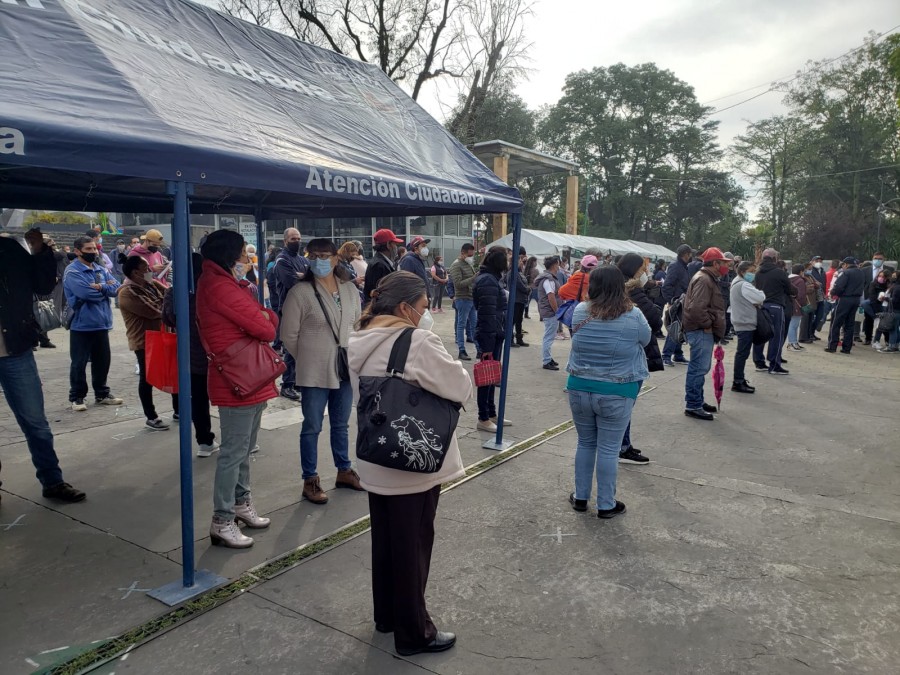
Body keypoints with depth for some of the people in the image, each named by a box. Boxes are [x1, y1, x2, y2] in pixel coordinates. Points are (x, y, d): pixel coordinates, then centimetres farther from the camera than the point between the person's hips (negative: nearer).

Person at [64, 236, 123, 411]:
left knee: (103, 361, 14)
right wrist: (106, 288, -7)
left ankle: (102, 394, 26)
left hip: (102, 323, 6)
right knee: (79, 363, 3)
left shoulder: (101, 269, 11)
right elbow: (87, 293, -23)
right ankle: (77, 397, 13)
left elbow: (117, 288, 0)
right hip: (82, 325, -6)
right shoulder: (72, 272, -10)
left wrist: (101, 287, -17)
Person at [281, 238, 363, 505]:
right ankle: (310, 481, 19)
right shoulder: (300, 292, -13)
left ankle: (344, 471, 35)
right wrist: (308, 359, 0)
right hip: (314, 373, -5)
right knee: (312, 427, 6)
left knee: (341, 424, 18)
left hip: (345, 369, 5)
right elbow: (289, 335, -8)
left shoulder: (350, 289, 2)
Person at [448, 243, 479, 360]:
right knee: (461, 325, -1)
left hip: (473, 299, 8)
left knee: (474, 325, 10)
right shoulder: (456, 265, -11)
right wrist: (474, 278, -24)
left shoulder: (469, 264, 16)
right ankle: (461, 351, 4)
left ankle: (479, 349, 15)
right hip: (463, 299, -8)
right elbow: (458, 283, -21)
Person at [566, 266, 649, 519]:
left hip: (579, 389, 3)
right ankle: (606, 505, 19)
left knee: (585, 444, 18)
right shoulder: (633, 316, -12)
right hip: (616, 395, -3)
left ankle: (580, 497, 29)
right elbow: (646, 340, 6)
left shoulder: (580, 312, -5)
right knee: (609, 449, 7)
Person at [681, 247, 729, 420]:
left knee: (700, 368, 18)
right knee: (699, 368, -8)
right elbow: (697, 308, -28)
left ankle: (697, 401, 28)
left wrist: (709, 324, 17)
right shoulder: (703, 280, -17)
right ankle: (693, 406, -3)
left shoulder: (708, 278, 19)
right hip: (701, 331, -11)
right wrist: (707, 324, -17)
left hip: (705, 331, 11)